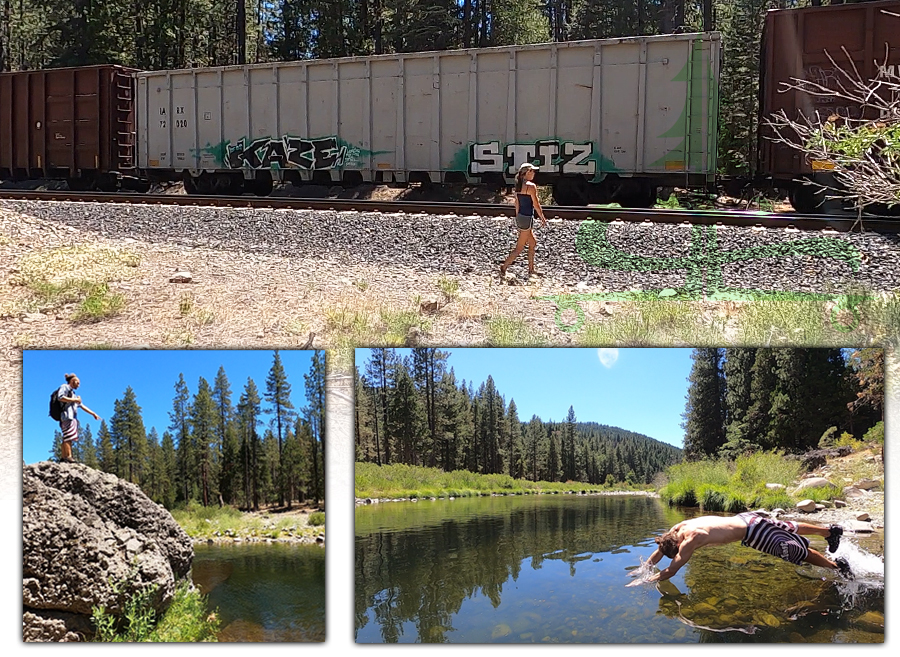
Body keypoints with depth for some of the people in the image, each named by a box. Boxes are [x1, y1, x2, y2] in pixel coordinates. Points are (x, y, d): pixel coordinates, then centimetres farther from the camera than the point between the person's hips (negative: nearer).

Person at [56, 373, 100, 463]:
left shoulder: (73, 393, 33)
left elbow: (82, 406, 32)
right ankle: (69, 456, -28)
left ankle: (63, 458, -2)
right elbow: (60, 397, -12)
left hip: (72, 417, 9)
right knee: (68, 437, -19)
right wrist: (74, 400, -6)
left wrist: (93, 414, 28)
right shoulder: (64, 387, 7)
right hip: (67, 416, -9)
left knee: (67, 438, 2)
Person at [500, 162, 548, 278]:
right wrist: (543, 218, -3)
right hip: (527, 218, -9)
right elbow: (536, 204, -14)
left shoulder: (518, 185, 8)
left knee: (532, 243, 20)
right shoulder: (531, 186, -17)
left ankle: (531, 270, 24)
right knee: (520, 247, -1)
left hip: (520, 217, 9)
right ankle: (504, 267, -2)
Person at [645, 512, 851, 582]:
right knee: (792, 530, 26)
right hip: (746, 518, 8)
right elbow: (659, 551, 6)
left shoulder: (691, 540, -29)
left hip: (754, 532, -8)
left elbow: (670, 571, -31)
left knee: (800, 551, 4)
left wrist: (643, 581, -26)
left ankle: (836, 566, 17)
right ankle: (830, 531, 43)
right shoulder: (678, 528, -7)